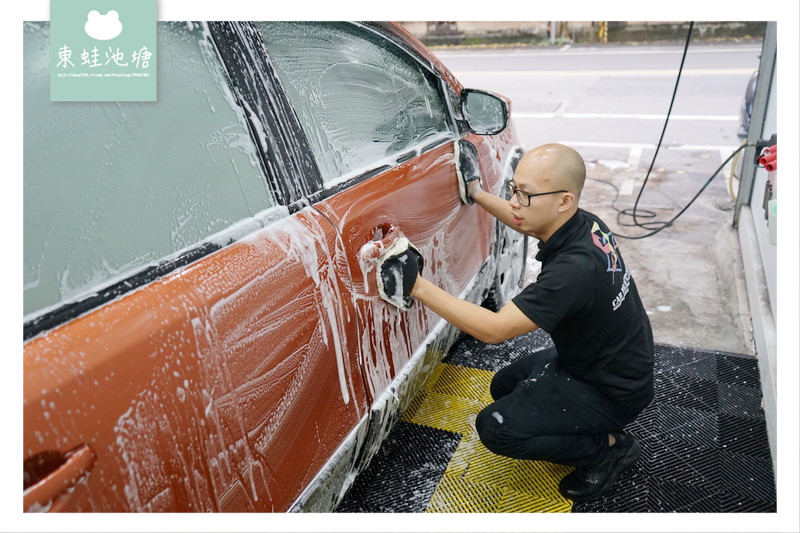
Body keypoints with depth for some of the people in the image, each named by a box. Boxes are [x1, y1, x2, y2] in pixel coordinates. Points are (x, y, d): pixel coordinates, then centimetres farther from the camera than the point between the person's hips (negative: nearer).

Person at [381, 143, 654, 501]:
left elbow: (494, 329, -36)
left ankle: (607, 447, 2)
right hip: (595, 358, 9)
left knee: (495, 428, -13)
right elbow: (526, 223, 15)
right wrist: (477, 194, 16)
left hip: (613, 391, -9)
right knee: (505, 387, 19)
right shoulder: (584, 224, -9)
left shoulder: (574, 269, -37)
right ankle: (588, 432, 17)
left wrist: (418, 286, -38)